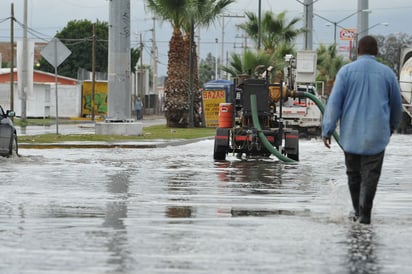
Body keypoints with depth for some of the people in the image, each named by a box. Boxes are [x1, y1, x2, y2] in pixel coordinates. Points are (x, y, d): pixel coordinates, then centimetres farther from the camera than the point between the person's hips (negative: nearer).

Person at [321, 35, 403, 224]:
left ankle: (358, 211, 21)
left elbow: (334, 102, -7)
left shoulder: (347, 71, -2)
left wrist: (327, 130, -3)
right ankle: (364, 214, -9)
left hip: (351, 133, 1)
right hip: (376, 134, -1)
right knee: (370, 174, 1)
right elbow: (396, 104, 13)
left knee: (354, 174, 14)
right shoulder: (387, 73, 2)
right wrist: (393, 126, 30)